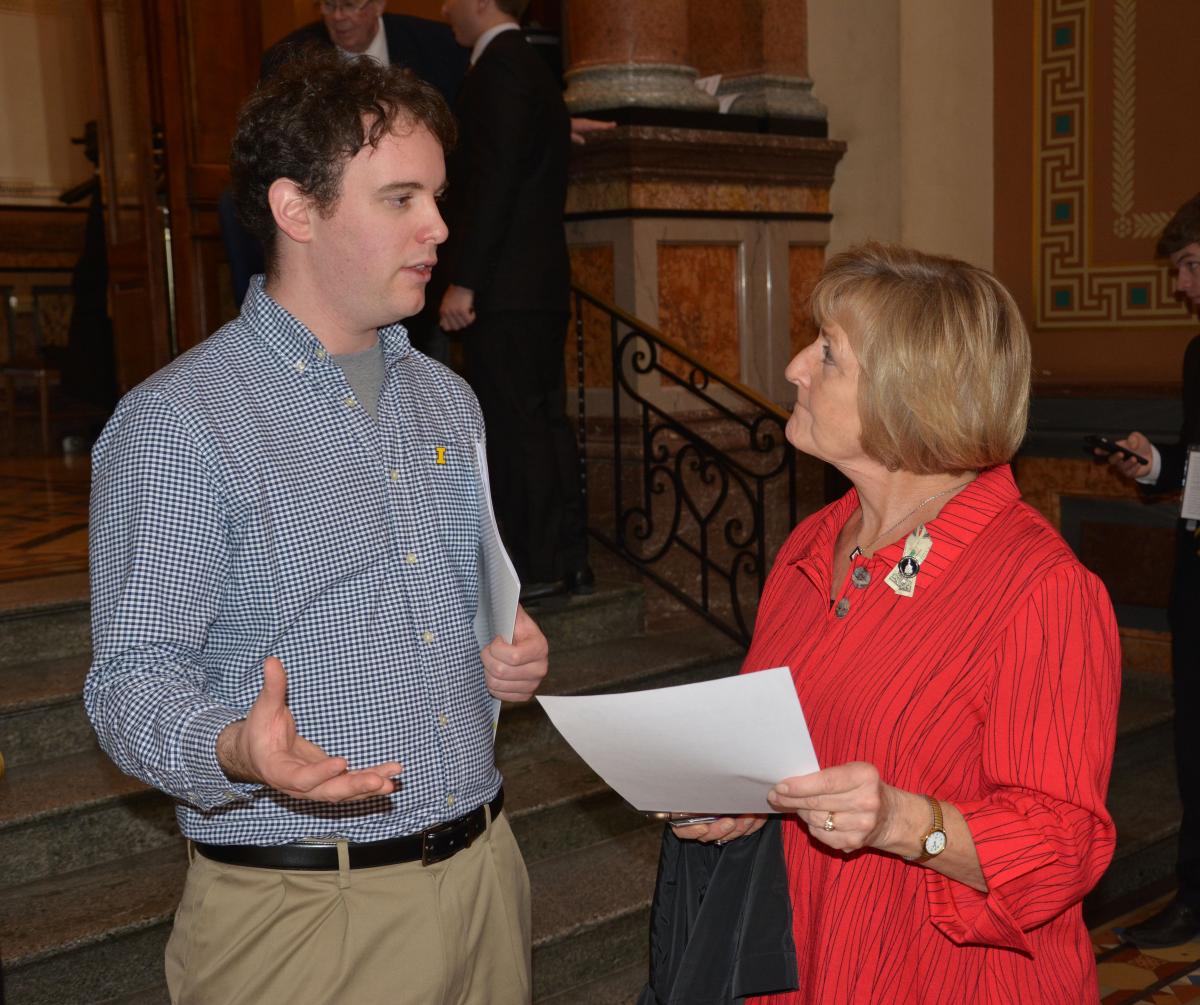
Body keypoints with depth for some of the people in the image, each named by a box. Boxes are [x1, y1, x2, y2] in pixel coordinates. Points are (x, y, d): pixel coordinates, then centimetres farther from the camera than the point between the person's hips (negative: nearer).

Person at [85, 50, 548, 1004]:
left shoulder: (446, 398, 11)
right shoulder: (176, 422, -12)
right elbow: (132, 677, -13)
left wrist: (508, 652, 1)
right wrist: (236, 751, -32)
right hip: (301, 908, -6)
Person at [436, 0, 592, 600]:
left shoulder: (499, 68, -9)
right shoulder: (531, 69, 21)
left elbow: (494, 179, -18)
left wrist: (462, 280, -19)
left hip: (503, 286, -10)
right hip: (539, 285, 10)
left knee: (515, 425, -6)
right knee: (544, 421, 11)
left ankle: (536, 567, -2)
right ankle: (567, 561, 16)